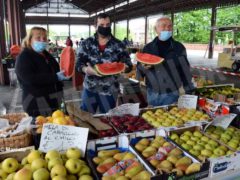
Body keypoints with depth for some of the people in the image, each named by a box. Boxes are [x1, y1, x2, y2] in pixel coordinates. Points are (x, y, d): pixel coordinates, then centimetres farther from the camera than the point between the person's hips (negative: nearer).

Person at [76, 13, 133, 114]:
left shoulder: (118, 45, -3)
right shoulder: (86, 43, 0)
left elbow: (128, 65, -1)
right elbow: (79, 64, -3)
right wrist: (87, 69, -25)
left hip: (109, 90, -1)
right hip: (89, 88, 1)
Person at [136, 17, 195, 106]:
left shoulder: (179, 48, -4)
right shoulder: (148, 48, 0)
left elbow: (184, 70, -1)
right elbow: (139, 73, 6)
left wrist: (190, 92, 0)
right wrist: (143, 67, -16)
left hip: (171, 94, -2)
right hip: (152, 94, 2)